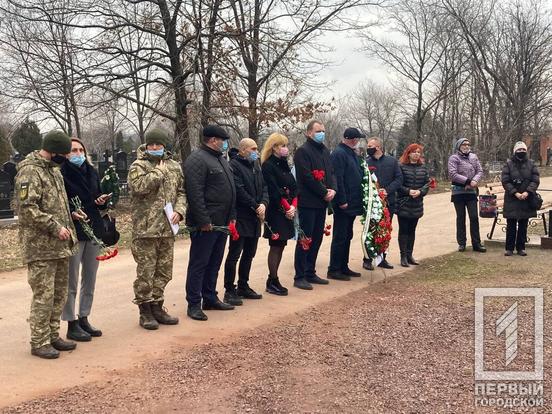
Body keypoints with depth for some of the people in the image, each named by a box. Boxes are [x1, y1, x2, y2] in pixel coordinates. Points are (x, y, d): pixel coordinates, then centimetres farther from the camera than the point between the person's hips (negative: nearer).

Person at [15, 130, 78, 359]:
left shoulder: (54, 169, 16)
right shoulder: (30, 171, -13)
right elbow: (28, 208, -21)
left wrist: (68, 229, 15)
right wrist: (55, 227, -19)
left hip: (60, 245, 9)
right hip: (41, 247, -9)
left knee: (59, 294, 14)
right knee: (43, 295, -4)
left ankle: (53, 336, 25)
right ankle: (39, 343, 6)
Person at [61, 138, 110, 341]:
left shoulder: (92, 172, 13)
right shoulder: (62, 174, -8)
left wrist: (102, 201, 0)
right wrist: (72, 213, -25)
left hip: (94, 230, 7)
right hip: (73, 232, -7)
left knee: (90, 279, 13)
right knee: (71, 281, 0)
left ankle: (84, 319, 25)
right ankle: (72, 324, 8)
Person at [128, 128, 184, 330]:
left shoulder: (174, 167, 12)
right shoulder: (138, 166, -4)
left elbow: (181, 191, 16)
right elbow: (138, 186, -22)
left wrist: (179, 210, -1)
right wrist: (159, 172, -13)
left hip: (167, 229, 6)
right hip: (145, 229, -5)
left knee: (164, 271, 12)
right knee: (145, 272, 0)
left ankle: (157, 307, 25)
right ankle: (145, 311, 11)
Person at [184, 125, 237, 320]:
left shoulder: (221, 159, 18)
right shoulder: (197, 159, -13)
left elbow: (230, 189, 23)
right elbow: (195, 193, -21)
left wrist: (232, 215, 17)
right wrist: (203, 221, -22)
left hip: (221, 223, 9)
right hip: (206, 224, -9)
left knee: (214, 264, 16)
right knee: (199, 264, -1)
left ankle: (210, 298, 27)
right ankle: (194, 304, 6)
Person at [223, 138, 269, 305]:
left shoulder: (256, 166, 16)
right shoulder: (234, 165, -10)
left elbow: (264, 187, 12)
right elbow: (239, 191, -17)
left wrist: (263, 204, -6)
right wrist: (256, 206, -13)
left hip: (254, 218, 8)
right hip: (240, 218, -8)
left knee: (249, 254, 14)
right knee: (234, 255, -4)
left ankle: (243, 286, 26)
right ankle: (229, 290, 2)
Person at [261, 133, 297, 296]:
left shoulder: (284, 165, 15)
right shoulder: (268, 166, -10)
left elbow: (294, 187, 10)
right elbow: (274, 192, -15)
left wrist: (293, 206, -5)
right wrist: (286, 208, -11)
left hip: (288, 211, 8)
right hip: (276, 212, -8)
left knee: (280, 246, 10)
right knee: (276, 246, -3)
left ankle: (273, 279, 18)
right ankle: (272, 282, 5)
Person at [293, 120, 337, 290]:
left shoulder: (325, 151, 15)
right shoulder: (303, 151, -10)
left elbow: (331, 172, 15)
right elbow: (307, 177, -17)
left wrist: (333, 189, -4)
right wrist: (324, 192, -14)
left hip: (322, 202, 8)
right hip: (308, 202, -8)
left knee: (317, 239, 12)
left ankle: (310, 273, 21)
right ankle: (299, 277, 2)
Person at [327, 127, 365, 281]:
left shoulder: (351, 153, 16)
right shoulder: (338, 154, -14)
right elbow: (337, 179, -21)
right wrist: (342, 201, -23)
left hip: (352, 203, 10)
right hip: (343, 204, -10)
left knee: (347, 236, 14)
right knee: (340, 237, -4)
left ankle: (343, 267, 22)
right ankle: (334, 270, 2)